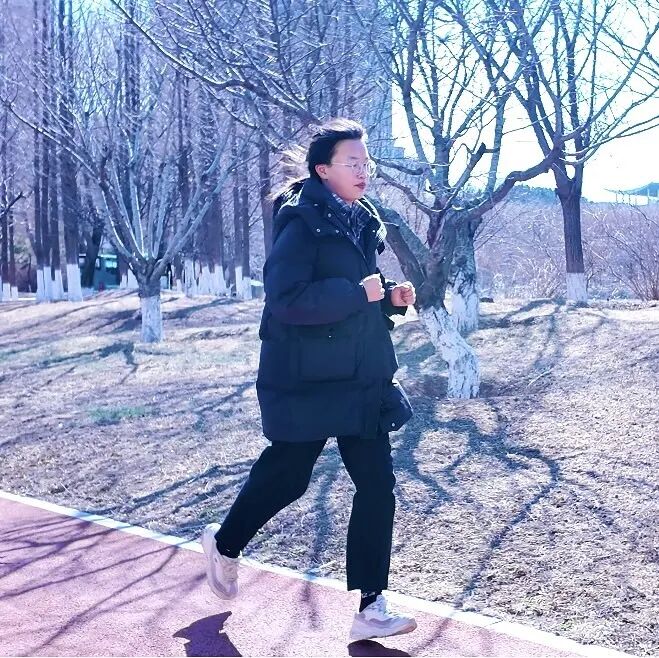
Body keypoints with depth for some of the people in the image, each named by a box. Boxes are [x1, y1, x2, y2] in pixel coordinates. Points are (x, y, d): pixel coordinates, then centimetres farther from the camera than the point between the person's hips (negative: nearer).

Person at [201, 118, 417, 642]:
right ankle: (225, 544, 40)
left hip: (362, 378, 7)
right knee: (286, 474, 10)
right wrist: (356, 292, -24)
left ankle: (371, 605, 9)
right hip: (306, 380, -7)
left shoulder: (362, 222, 11)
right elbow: (286, 299, -23)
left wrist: (391, 297, 2)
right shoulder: (303, 222, -14)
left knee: (377, 485, 1)